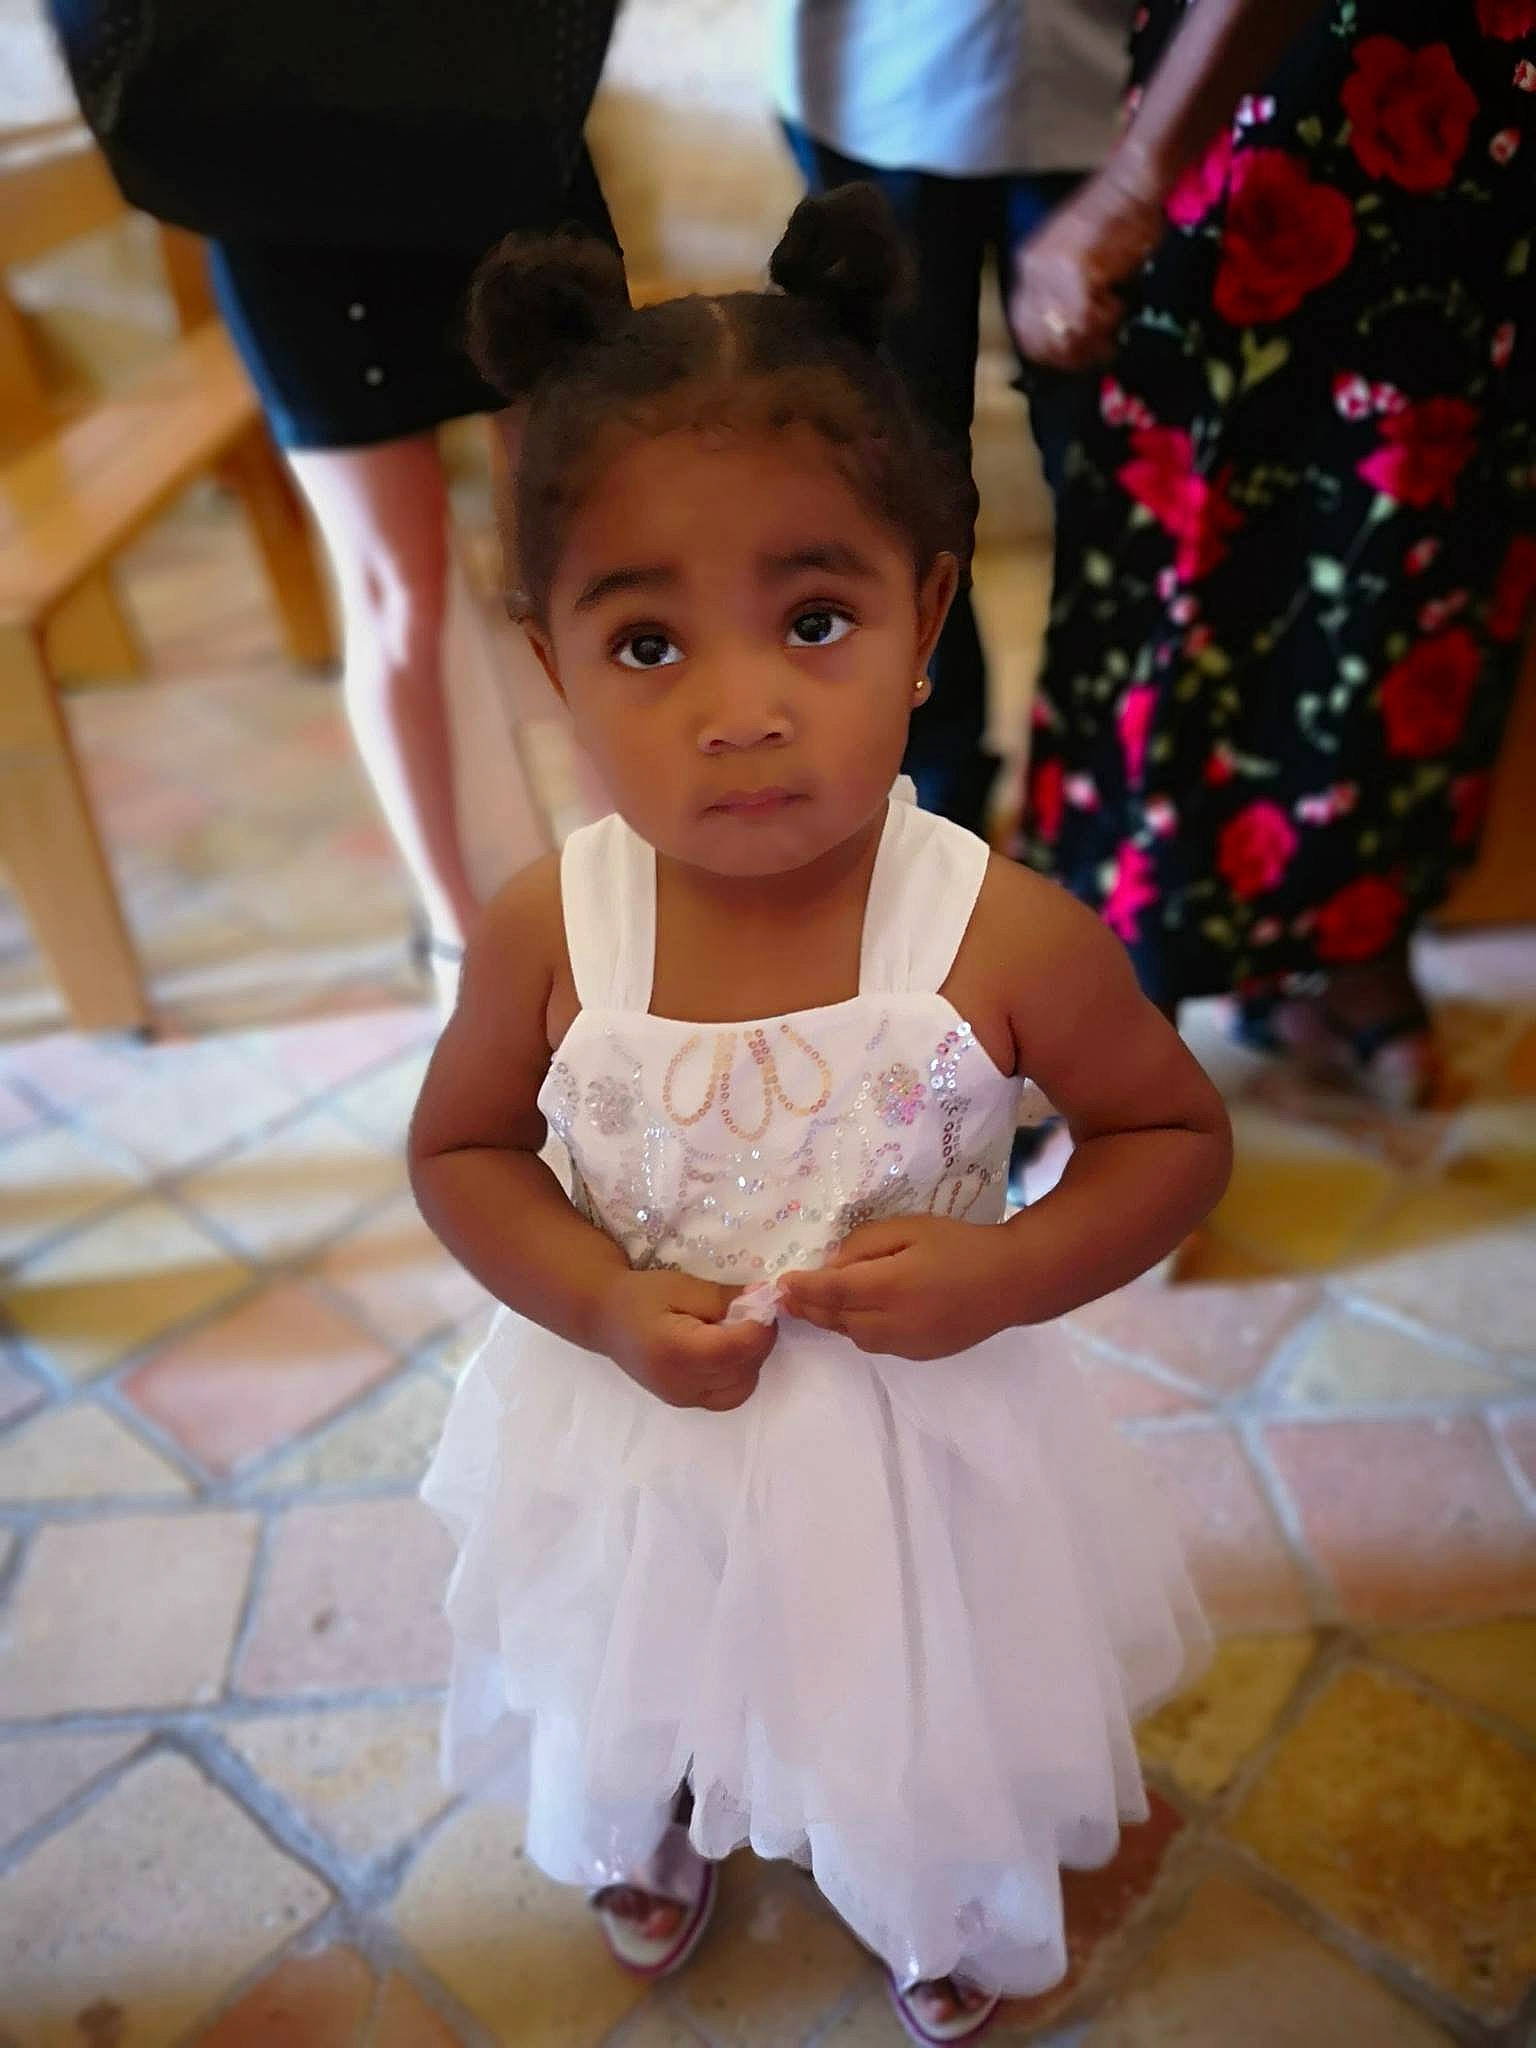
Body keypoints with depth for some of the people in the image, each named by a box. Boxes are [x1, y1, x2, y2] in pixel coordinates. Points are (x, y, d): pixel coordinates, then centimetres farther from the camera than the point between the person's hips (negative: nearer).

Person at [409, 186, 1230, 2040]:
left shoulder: (1003, 936, -28)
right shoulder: (547, 931, -24)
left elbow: (1176, 1133, -11)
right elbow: (460, 1148, -6)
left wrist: (1005, 1270, -27)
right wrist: (601, 1304, -22)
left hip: (917, 1452, -1)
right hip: (641, 1430, 2)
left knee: (932, 1735, 29)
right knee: (636, 1692, 34)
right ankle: (651, 1830, 74)